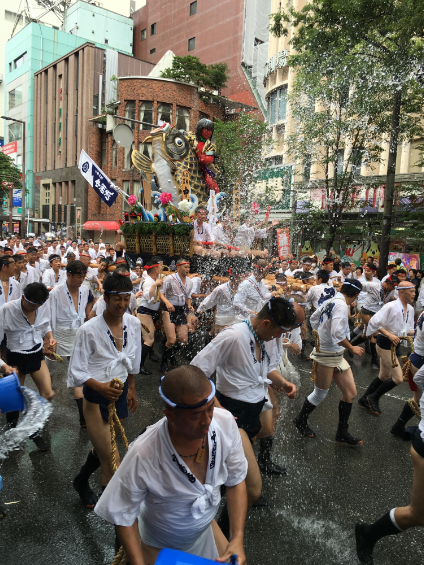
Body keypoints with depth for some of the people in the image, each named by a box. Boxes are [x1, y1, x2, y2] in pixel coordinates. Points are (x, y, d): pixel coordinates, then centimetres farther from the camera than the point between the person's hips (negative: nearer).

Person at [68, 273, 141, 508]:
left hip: (120, 391, 6)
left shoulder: (134, 323, -7)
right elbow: (77, 371, -16)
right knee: (111, 461, 0)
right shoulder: (89, 330, -22)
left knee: (102, 446, 25)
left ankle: (81, 481, 54)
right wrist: (100, 387, -33)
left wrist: (131, 388, 16)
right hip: (96, 397, -5)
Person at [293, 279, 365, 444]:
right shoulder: (341, 305, -20)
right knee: (320, 393, 8)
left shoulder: (330, 301, 7)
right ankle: (301, 420, 32)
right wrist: (352, 349, -15)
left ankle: (342, 432, 23)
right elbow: (337, 334, -29)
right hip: (327, 355, -9)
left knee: (350, 393, 10)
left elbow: (313, 319, 19)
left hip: (336, 356, 9)